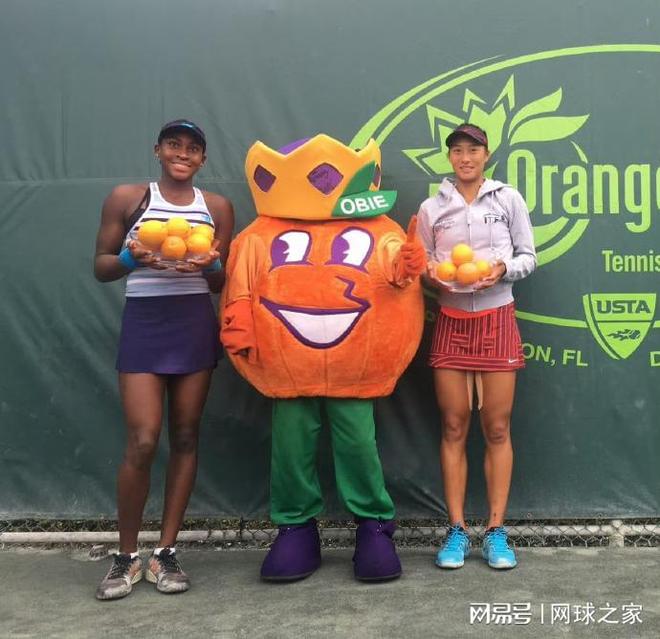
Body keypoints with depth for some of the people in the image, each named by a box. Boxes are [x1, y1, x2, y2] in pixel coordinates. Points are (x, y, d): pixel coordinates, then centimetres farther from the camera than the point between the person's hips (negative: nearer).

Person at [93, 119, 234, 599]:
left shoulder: (218, 207, 8)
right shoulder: (127, 198, 3)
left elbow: (222, 284, 9)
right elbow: (101, 268, 4)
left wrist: (209, 266, -13)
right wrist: (132, 258, -17)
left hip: (196, 325, 3)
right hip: (143, 324, -2)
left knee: (185, 437, 5)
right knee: (142, 443, -8)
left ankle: (166, 553, 17)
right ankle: (126, 556, 12)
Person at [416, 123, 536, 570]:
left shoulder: (509, 199, 4)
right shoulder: (432, 208, 6)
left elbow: (528, 257, 4)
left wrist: (503, 269, -16)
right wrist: (431, 277, -14)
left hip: (497, 319, -1)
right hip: (451, 321, 1)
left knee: (497, 429, 1)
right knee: (454, 428, 3)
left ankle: (496, 531, 11)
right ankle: (457, 531, 12)